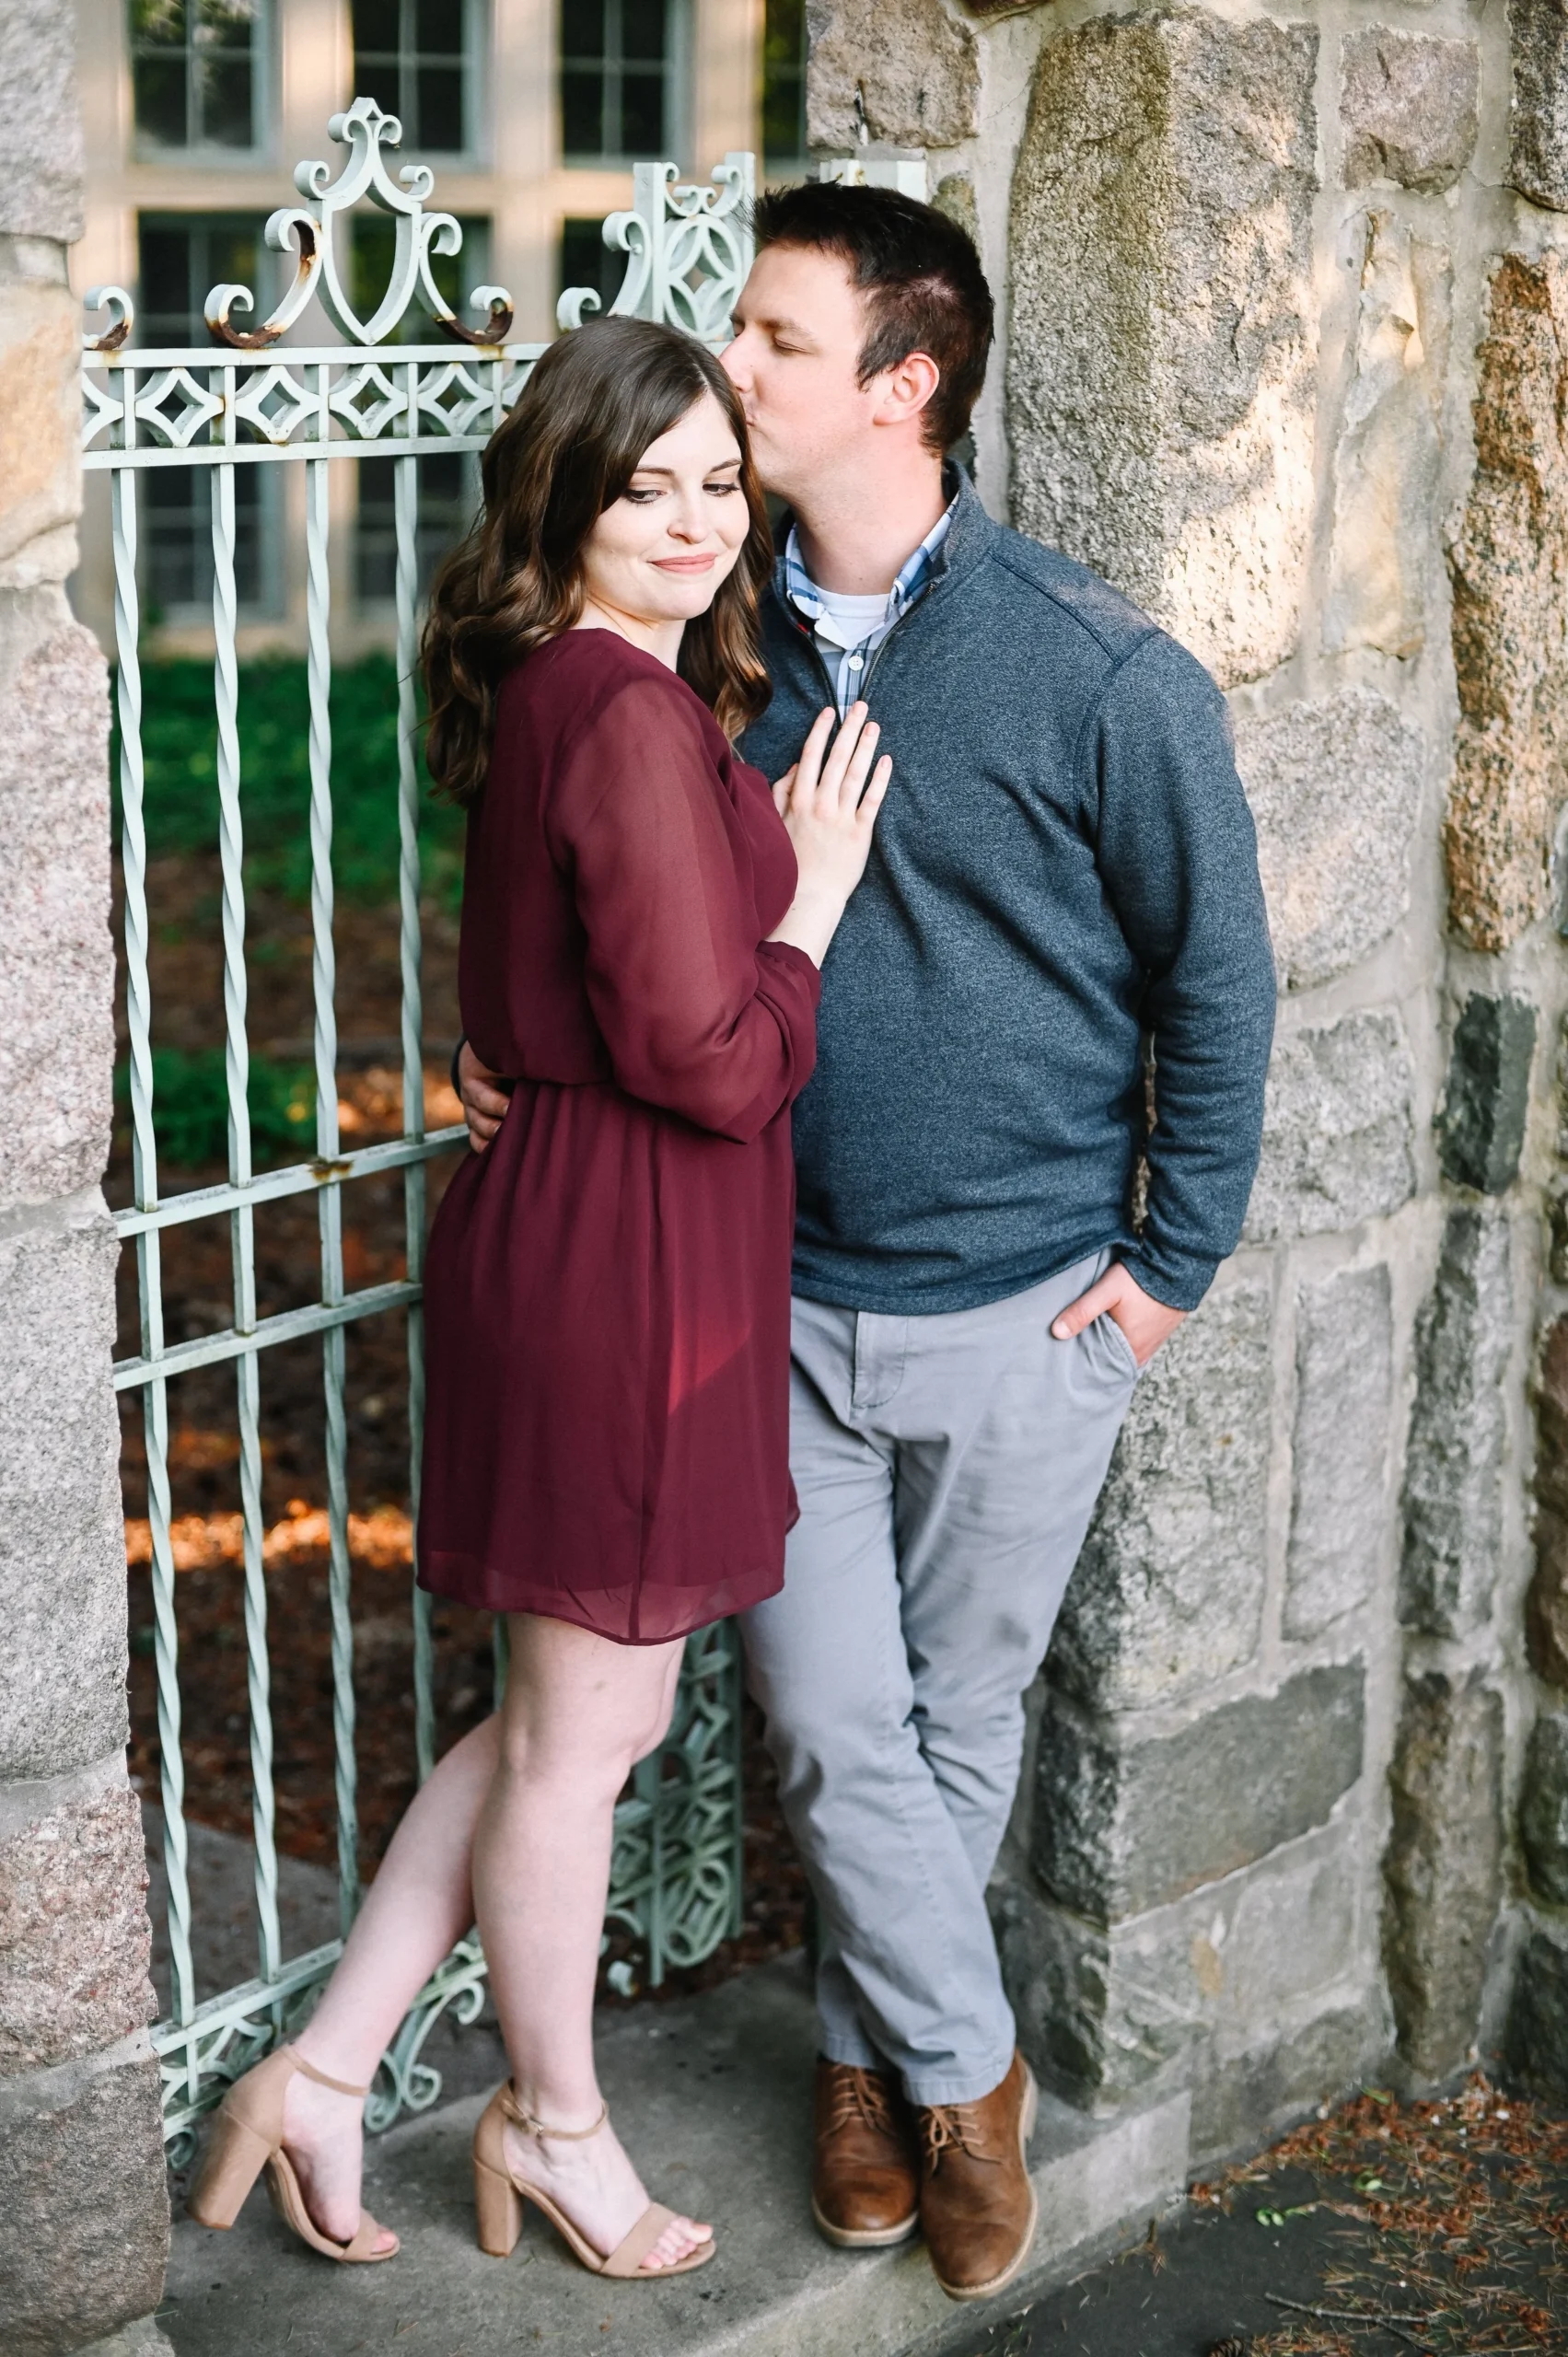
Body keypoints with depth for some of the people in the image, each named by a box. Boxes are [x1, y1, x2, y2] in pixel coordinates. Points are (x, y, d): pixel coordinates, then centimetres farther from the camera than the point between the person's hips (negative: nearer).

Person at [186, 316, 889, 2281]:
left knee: (566, 1709, 21)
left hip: (558, 1220, 10)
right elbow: (713, 1063, -22)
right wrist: (814, 898, -8)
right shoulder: (639, 721, -20)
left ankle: (323, 2074, 28)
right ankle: (553, 2123, 31)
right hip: (630, 1255, -10)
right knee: (587, 1727, 9)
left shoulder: (548, 698, 10)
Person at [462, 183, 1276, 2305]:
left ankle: (875, 2047, 38)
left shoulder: (1100, 672, -13)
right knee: (835, 1734, 6)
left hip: (1018, 1322, -3)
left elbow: (1218, 981, -4)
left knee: (959, 1724, 13)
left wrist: (1170, 1266, -4)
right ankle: (964, 2073, 29)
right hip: (780, 1300, 3)